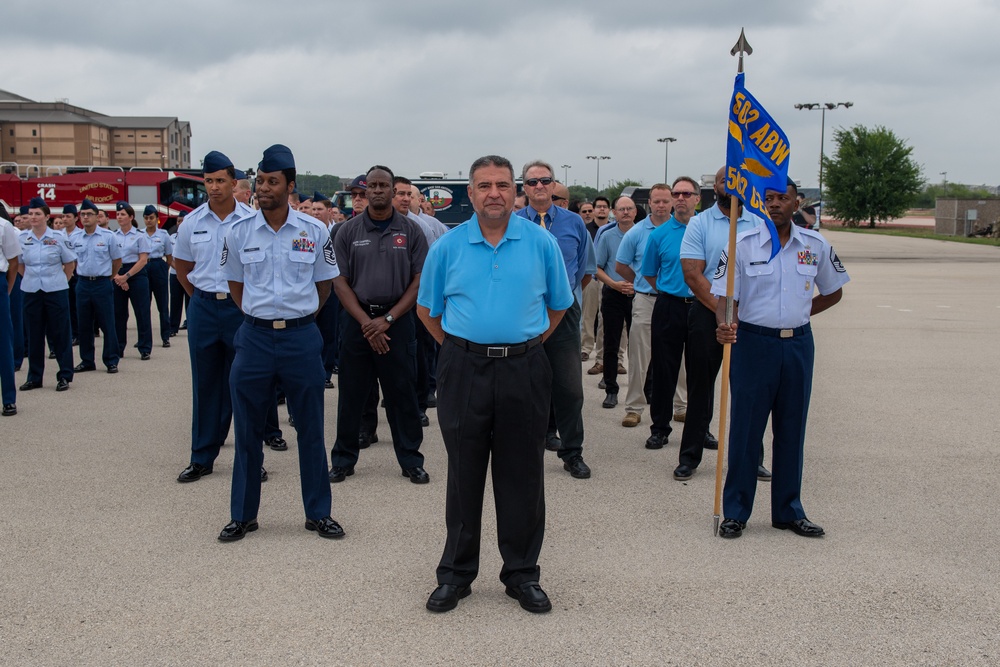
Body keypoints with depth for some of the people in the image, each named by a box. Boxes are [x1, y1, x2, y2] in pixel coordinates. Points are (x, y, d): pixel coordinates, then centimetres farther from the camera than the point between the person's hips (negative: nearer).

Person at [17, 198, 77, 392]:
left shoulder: (58, 237, -3)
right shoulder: (21, 238, 3)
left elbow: (70, 263, 6)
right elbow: (18, 264, 16)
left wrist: (61, 280, 5)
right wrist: (30, 278, 10)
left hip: (56, 291, -2)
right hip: (31, 291, 2)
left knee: (59, 334, 1)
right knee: (34, 334, 8)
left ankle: (64, 376, 9)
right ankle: (34, 377, 17)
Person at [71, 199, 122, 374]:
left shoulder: (108, 236, -4)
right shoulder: (74, 238, 5)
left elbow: (117, 261, 5)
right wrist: (83, 274, 14)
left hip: (102, 284, -3)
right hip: (83, 284, 3)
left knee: (107, 324, -1)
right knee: (84, 325, 9)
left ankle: (111, 361, 6)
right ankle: (87, 361, 18)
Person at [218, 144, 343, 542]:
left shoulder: (314, 231, -2)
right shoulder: (238, 232, 1)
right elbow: (235, 284, 14)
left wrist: (297, 318, 8)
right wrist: (260, 317, 9)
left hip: (301, 337, -1)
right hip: (254, 338, 1)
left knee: (311, 430, 7)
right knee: (247, 431, 8)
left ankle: (318, 513, 19)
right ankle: (243, 515, 20)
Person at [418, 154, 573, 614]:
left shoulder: (541, 243, 2)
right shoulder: (447, 247, 3)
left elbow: (558, 307, 12)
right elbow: (427, 310, 13)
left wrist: (527, 345, 7)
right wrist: (458, 347, 6)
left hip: (523, 370, 0)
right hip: (464, 370, 0)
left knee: (522, 476, 6)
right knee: (464, 475, 7)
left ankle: (522, 574, 19)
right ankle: (456, 573, 20)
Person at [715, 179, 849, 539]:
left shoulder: (816, 245, 3)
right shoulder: (743, 244, -4)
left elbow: (833, 292, 16)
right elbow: (724, 294, -6)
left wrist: (798, 314, 7)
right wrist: (723, 325, -25)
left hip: (798, 344, 3)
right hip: (753, 343, -3)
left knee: (791, 430, 11)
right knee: (745, 429, 2)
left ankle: (789, 511, 23)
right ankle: (735, 512, 13)